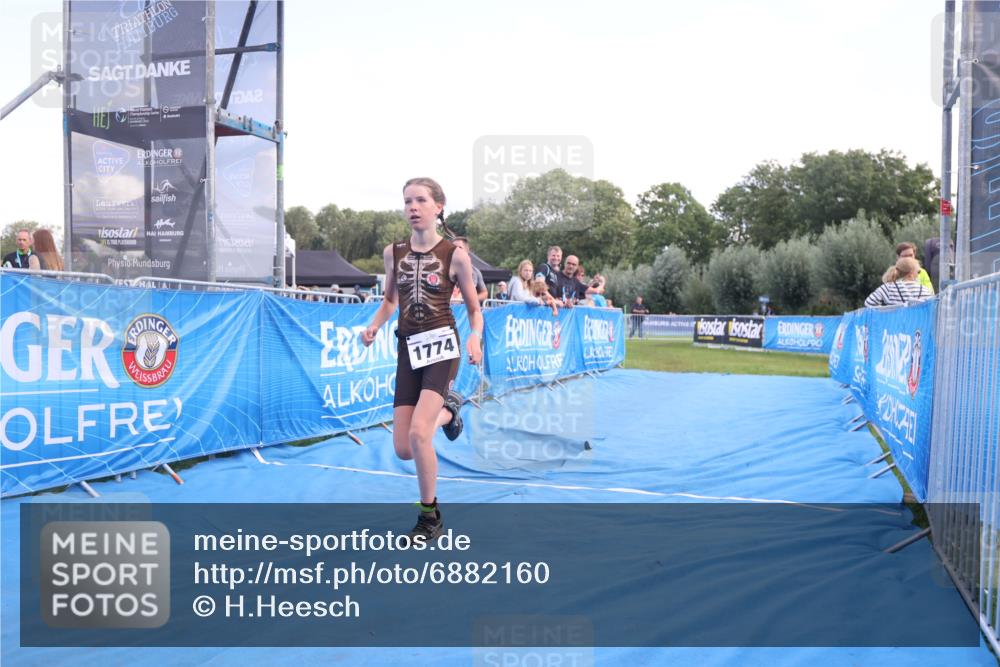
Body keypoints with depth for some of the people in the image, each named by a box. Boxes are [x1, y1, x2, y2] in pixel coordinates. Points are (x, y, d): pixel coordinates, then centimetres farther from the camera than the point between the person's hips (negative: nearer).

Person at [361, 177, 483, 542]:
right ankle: (446, 410, 36)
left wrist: (475, 337, -17)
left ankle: (430, 518, 2)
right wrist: (373, 326, 0)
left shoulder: (455, 255, -6)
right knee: (404, 450, 2)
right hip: (409, 350, 4)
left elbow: (475, 309, 2)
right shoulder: (392, 253, 4)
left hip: (441, 346, -4)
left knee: (419, 433, -22)